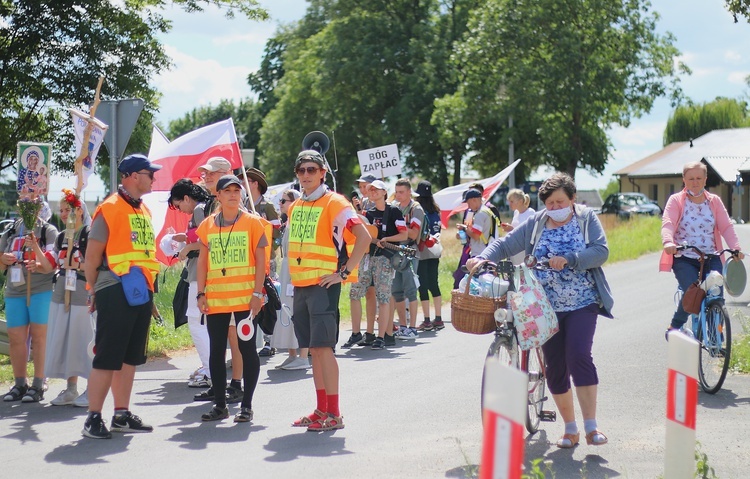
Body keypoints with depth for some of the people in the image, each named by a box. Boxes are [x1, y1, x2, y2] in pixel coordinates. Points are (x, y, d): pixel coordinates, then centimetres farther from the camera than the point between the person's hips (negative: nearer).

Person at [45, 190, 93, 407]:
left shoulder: (89, 234, -5)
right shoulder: (61, 238, 15)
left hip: (83, 294, -7)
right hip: (61, 293, 7)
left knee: (83, 338, -6)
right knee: (63, 339, 7)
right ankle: (71, 388, 15)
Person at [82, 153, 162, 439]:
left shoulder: (144, 211, 16)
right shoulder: (110, 209, -9)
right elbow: (92, 256, -8)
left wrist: (148, 286, 17)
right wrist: (95, 291, -2)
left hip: (141, 293, 8)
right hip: (116, 293, -8)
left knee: (130, 357, 11)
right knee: (107, 358, -6)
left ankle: (122, 416, 19)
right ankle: (93, 419, -1)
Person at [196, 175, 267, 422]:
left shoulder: (252, 222, 0)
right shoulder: (207, 225, 9)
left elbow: (260, 259, -2)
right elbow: (202, 260, 11)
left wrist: (257, 292, -9)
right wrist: (201, 293, 4)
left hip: (245, 297, -3)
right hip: (215, 298, 3)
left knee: (247, 348, 0)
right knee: (216, 351, 7)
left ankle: (246, 405, 8)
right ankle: (219, 404, 17)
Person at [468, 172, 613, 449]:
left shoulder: (587, 219, 2)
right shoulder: (535, 224, 6)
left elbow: (601, 251, -10)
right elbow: (505, 245, 3)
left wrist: (567, 259, -23)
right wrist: (483, 258, -16)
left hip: (582, 304, -2)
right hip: (547, 308, 3)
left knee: (579, 357, -19)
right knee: (555, 368, 4)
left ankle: (591, 426, -12)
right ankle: (570, 429, 17)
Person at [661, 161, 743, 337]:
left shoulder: (714, 201, 10)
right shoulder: (676, 201, 2)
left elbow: (726, 226, 0)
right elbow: (668, 223, -14)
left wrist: (736, 247, -17)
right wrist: (668, 242, -35)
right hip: (684, 258, -3)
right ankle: (674, 327, 0)